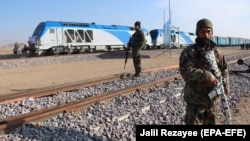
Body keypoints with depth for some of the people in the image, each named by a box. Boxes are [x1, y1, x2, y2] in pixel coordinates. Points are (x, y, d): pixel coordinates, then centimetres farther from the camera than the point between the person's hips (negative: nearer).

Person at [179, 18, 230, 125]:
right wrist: (207, 76, -26)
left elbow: (224, 68, 16)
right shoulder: (188, 52, -10)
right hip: (195, 100, -5)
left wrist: (225, 84, 2)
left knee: (211, 122, 19)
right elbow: (186, 71, -23)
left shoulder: (217, 51, 6)